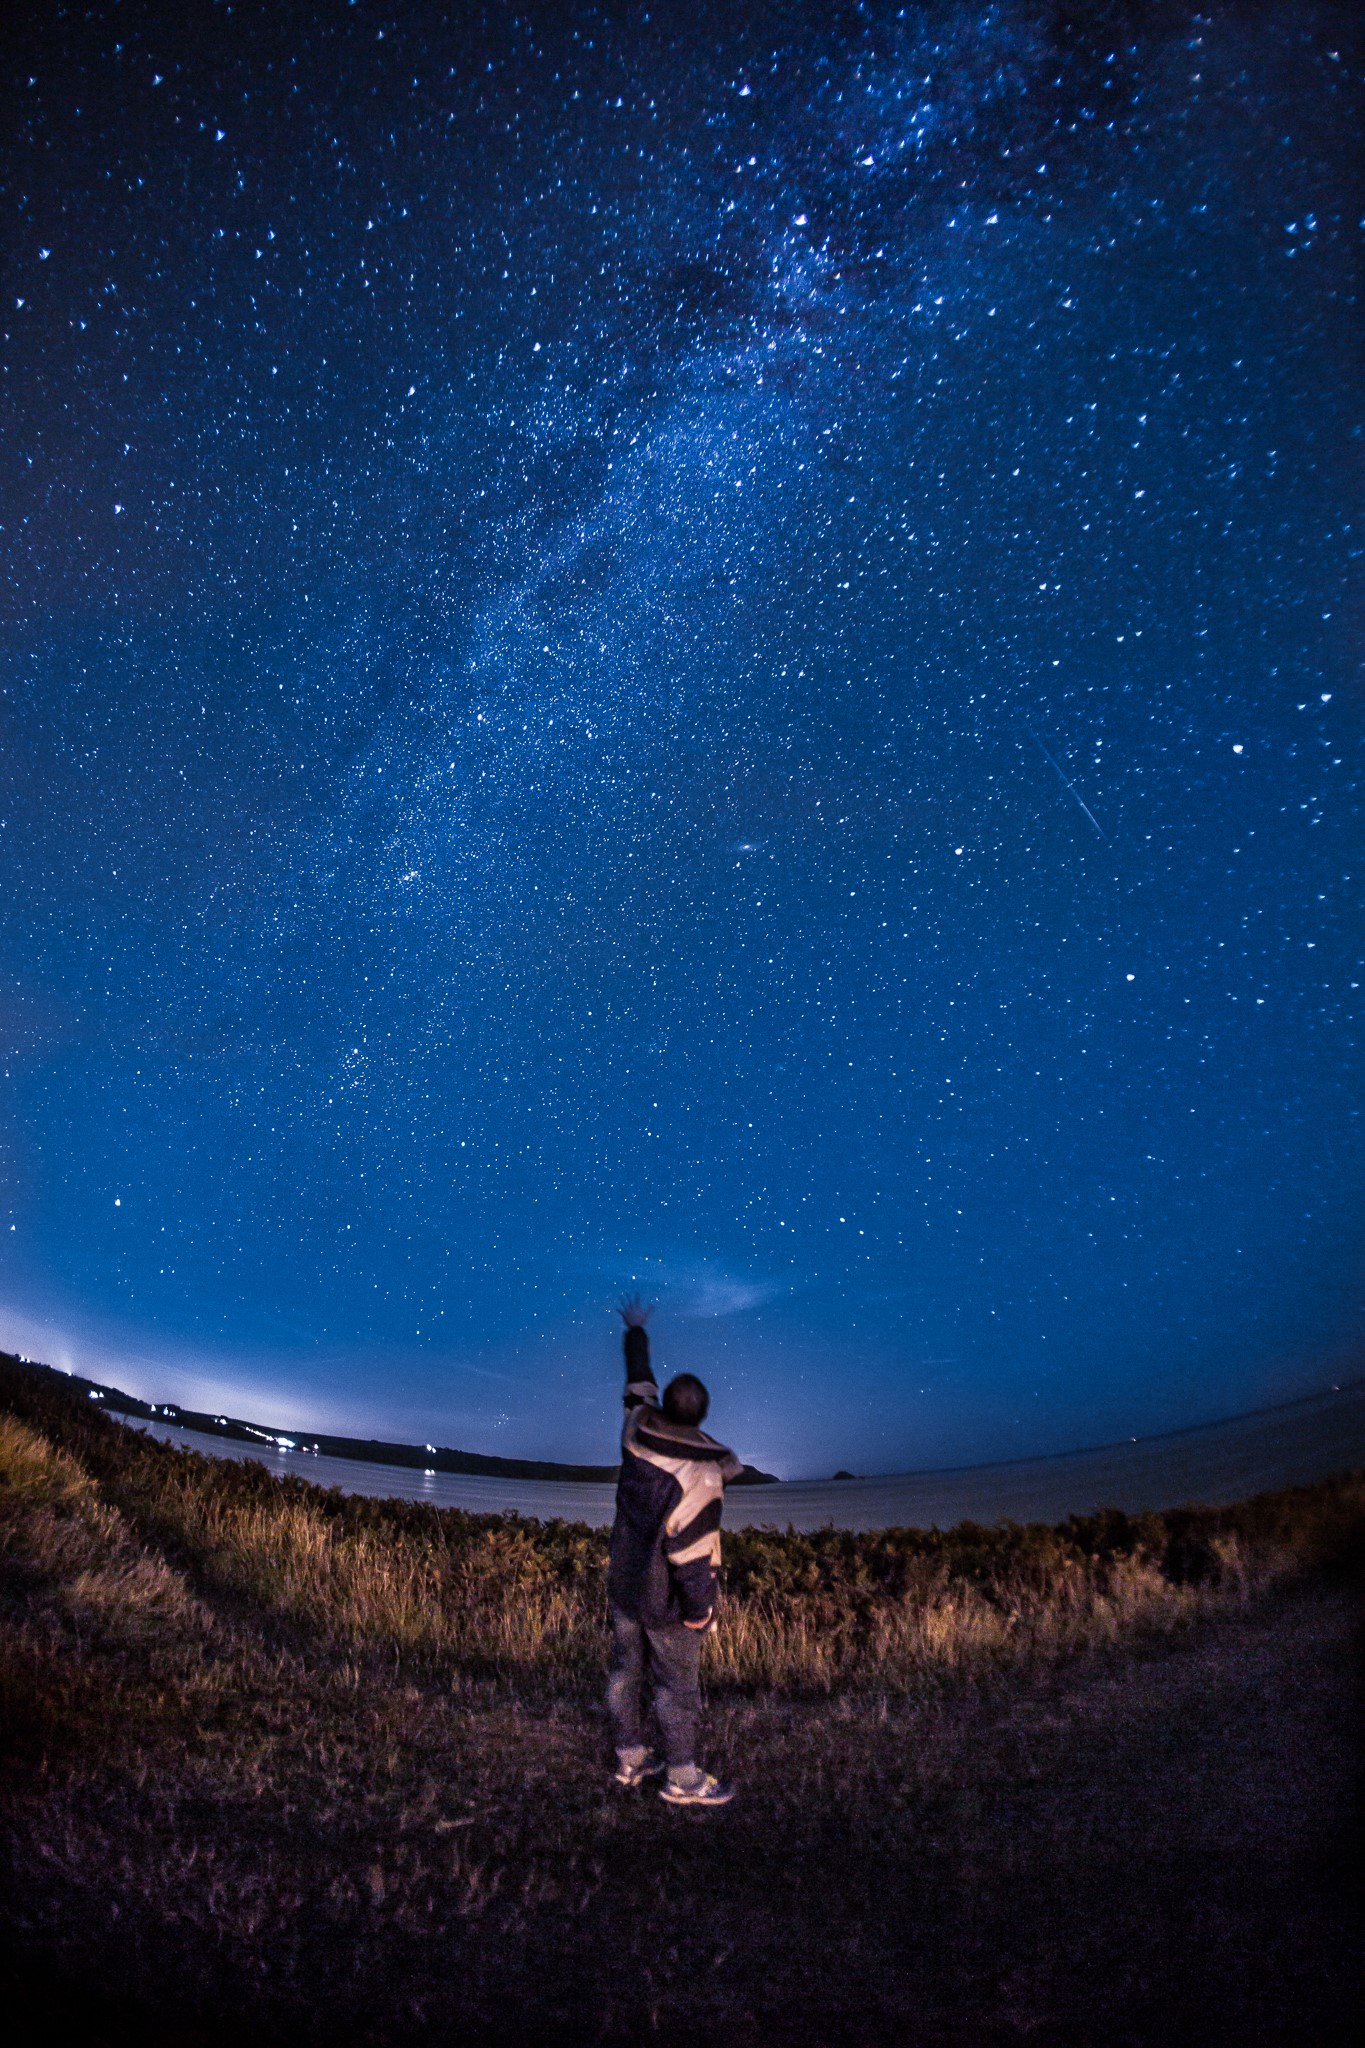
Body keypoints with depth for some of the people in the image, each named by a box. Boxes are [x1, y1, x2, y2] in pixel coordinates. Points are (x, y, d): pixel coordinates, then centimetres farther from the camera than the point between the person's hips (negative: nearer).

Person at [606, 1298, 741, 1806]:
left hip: (623, 1587, 7)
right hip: (666, 1601, -7)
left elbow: (638, 1381, 9)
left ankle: (630, 1759, 34)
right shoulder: (699, 1475, -29)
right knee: (677, 1686, 8)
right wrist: (700, 1607, -13)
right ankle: (682, 1778, 21)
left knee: (627, 1670, 19)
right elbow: (691, 1551, -26)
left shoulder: (638, 1433, -10)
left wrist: (635, 1330, 26)